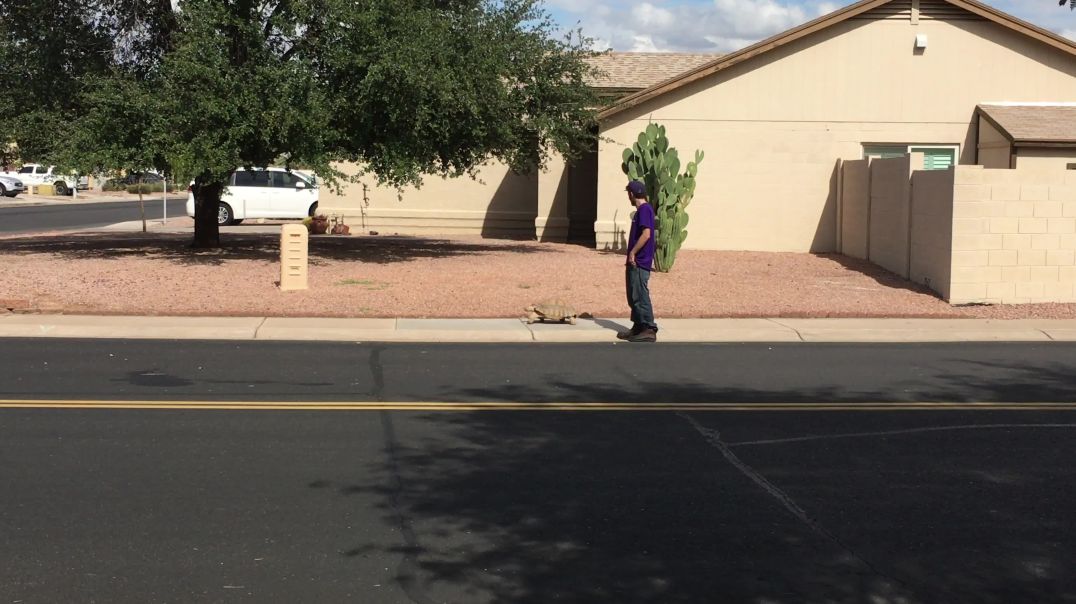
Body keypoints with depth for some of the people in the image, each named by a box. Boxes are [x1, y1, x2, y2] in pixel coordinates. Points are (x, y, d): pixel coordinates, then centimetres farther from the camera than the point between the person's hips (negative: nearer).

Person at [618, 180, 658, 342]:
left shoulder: (644, 209, -14)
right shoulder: (642, 210, 17)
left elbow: (646, 234, -23)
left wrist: (632, 253, -19)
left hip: (639, 262, -10)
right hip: (636, 262, 10)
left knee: (640, 296, -9)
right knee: (634, 297, 14)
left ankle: (650, 330, -8)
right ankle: (638, 328, 20)